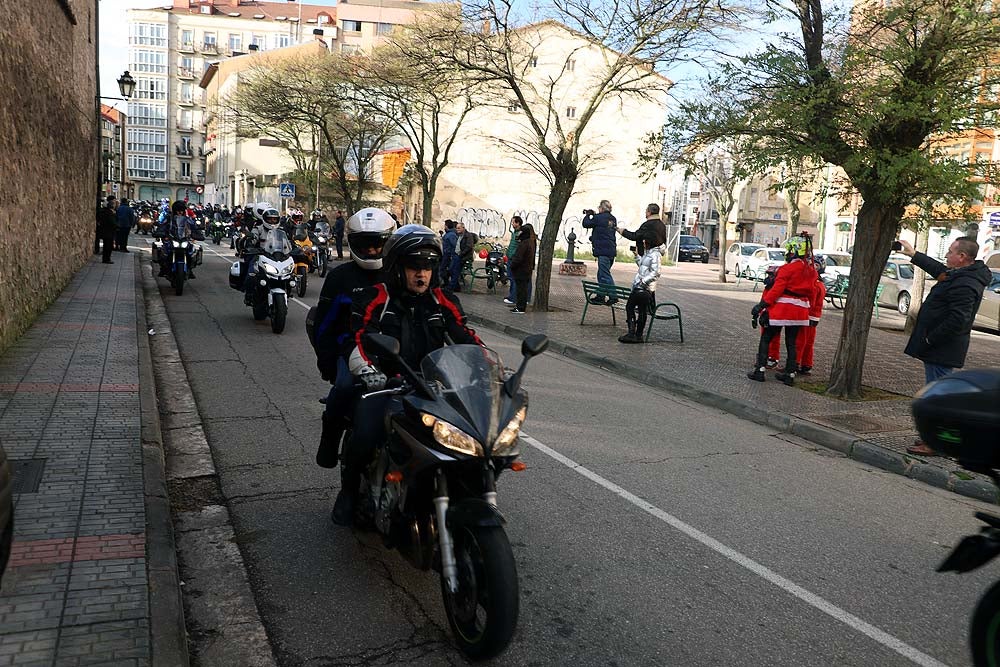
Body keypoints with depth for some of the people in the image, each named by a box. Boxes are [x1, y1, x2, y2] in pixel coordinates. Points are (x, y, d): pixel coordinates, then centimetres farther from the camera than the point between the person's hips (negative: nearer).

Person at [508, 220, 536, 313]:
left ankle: (520, 307, -2)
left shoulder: (523, 244, -21)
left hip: (521, 270, -10)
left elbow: (518, 258, -22)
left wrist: (512, 266, -11)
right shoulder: (531, 242, 11)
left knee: (521, 288, -5)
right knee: (524, 287, 14)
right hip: (527, 269, 10)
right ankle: (521, 305, 22)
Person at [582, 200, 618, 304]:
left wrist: (588, 215, 13)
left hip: (603, 250, -9)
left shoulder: (599, 217, -11)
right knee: (601, 274, 17)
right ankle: (600, 296, 22)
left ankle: (613, 296, -11)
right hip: (612, 250, 9)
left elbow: (586, 224, -4)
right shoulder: (613, 219, 13)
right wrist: (594, 215, 24)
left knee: (605, 275, -7)